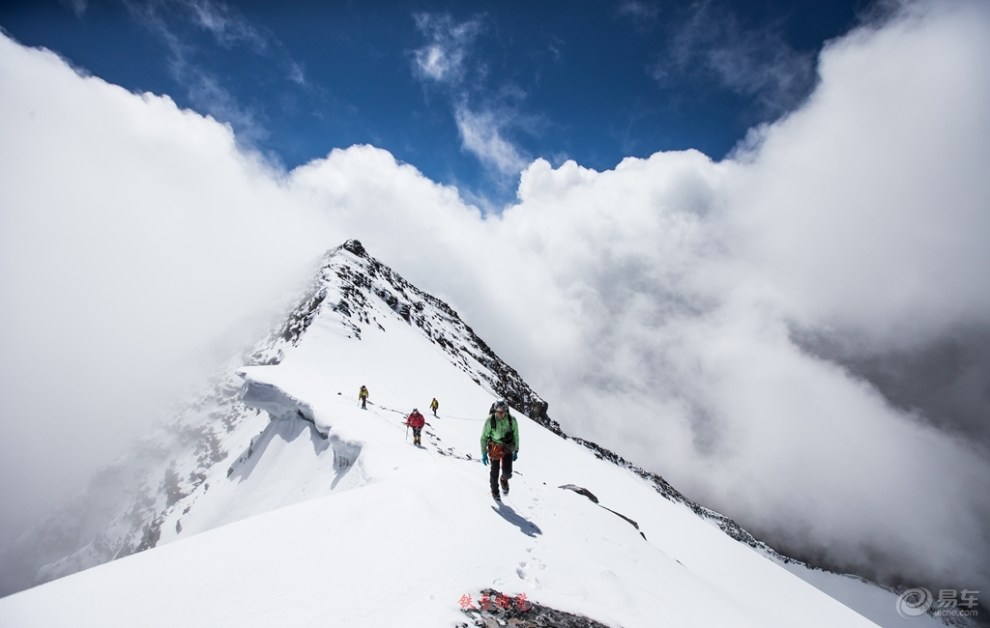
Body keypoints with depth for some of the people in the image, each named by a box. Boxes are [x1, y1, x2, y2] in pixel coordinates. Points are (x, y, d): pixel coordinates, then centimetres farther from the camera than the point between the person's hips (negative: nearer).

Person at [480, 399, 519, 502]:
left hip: (507, 448, 1)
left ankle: (504, 480, 29)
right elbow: (483, 437, -8)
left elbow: (516, 435, 0)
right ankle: (495, 491, 33)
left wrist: (516, 451, 5)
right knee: (495, 472, 4)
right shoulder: (490, 420, -20)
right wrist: (484, 454, -8)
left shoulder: (512, 419, -15)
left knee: (507, 472, -9)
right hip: (494, 448, -1)